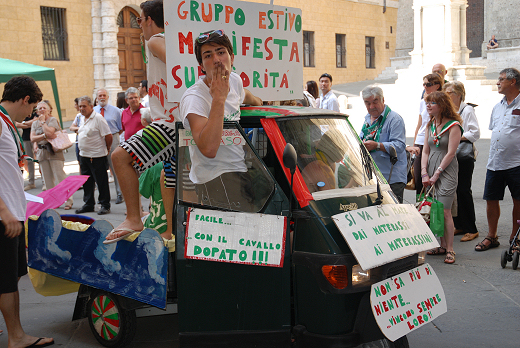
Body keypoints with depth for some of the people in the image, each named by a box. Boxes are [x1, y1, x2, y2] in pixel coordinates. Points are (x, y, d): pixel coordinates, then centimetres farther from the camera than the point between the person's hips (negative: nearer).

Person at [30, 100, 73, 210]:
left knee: (60, 176, -10)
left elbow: (49, 132, -19)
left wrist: (43, 121, -6)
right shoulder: (35, 124, 13)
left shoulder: (53, 120, -2)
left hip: (54, 152, -5)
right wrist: (45, 136, -12)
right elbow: (32, 138, 1)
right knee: (48, 179, 6)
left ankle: (68, 200, -5)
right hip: (42, 153, 6)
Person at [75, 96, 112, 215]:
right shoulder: (82, 118, 12)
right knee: (86, 182, 14)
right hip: (83, 155, 8)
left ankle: (105, 205, 10)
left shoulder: (98, 118, -15)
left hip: (97, 156, -8)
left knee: (101, 182, 0)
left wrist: (107, 148, -4)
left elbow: (108, 136, -15)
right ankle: (88, 204, 25)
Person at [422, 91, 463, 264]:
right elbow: (426, 151, 12)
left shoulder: (454, 125, -6)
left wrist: (436, 174, -11)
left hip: (447, 170, -6)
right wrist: (424, 173, 0)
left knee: (444, 211, -9)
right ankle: (442, 246, 15)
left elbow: (450, 153, -11)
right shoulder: (430, 125, 14)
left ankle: (450, 250, -2)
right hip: (431, 169, 6)